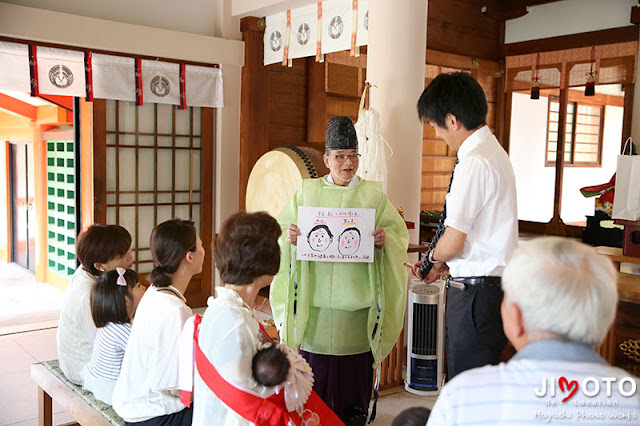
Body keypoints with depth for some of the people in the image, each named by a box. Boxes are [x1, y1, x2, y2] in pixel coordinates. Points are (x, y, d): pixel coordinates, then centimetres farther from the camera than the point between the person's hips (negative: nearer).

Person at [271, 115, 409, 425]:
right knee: (315, 362, 4)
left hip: (356, 297, 0)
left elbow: (399, 232, 6)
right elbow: (281, 229, 8)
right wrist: (289, 236, -14)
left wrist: (385, 239, -16)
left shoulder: (373, 195, 7)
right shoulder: (307, 192, 8)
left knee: (354, 368, 5)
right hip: (315, 296, 0)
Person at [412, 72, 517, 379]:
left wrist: (433, 259, 2)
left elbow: (452, 243, -19)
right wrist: (442, 264, 14)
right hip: (492, 283, 10)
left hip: (476, 292, -10)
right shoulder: (494, 151, 13)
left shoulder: (474, 162, -19)